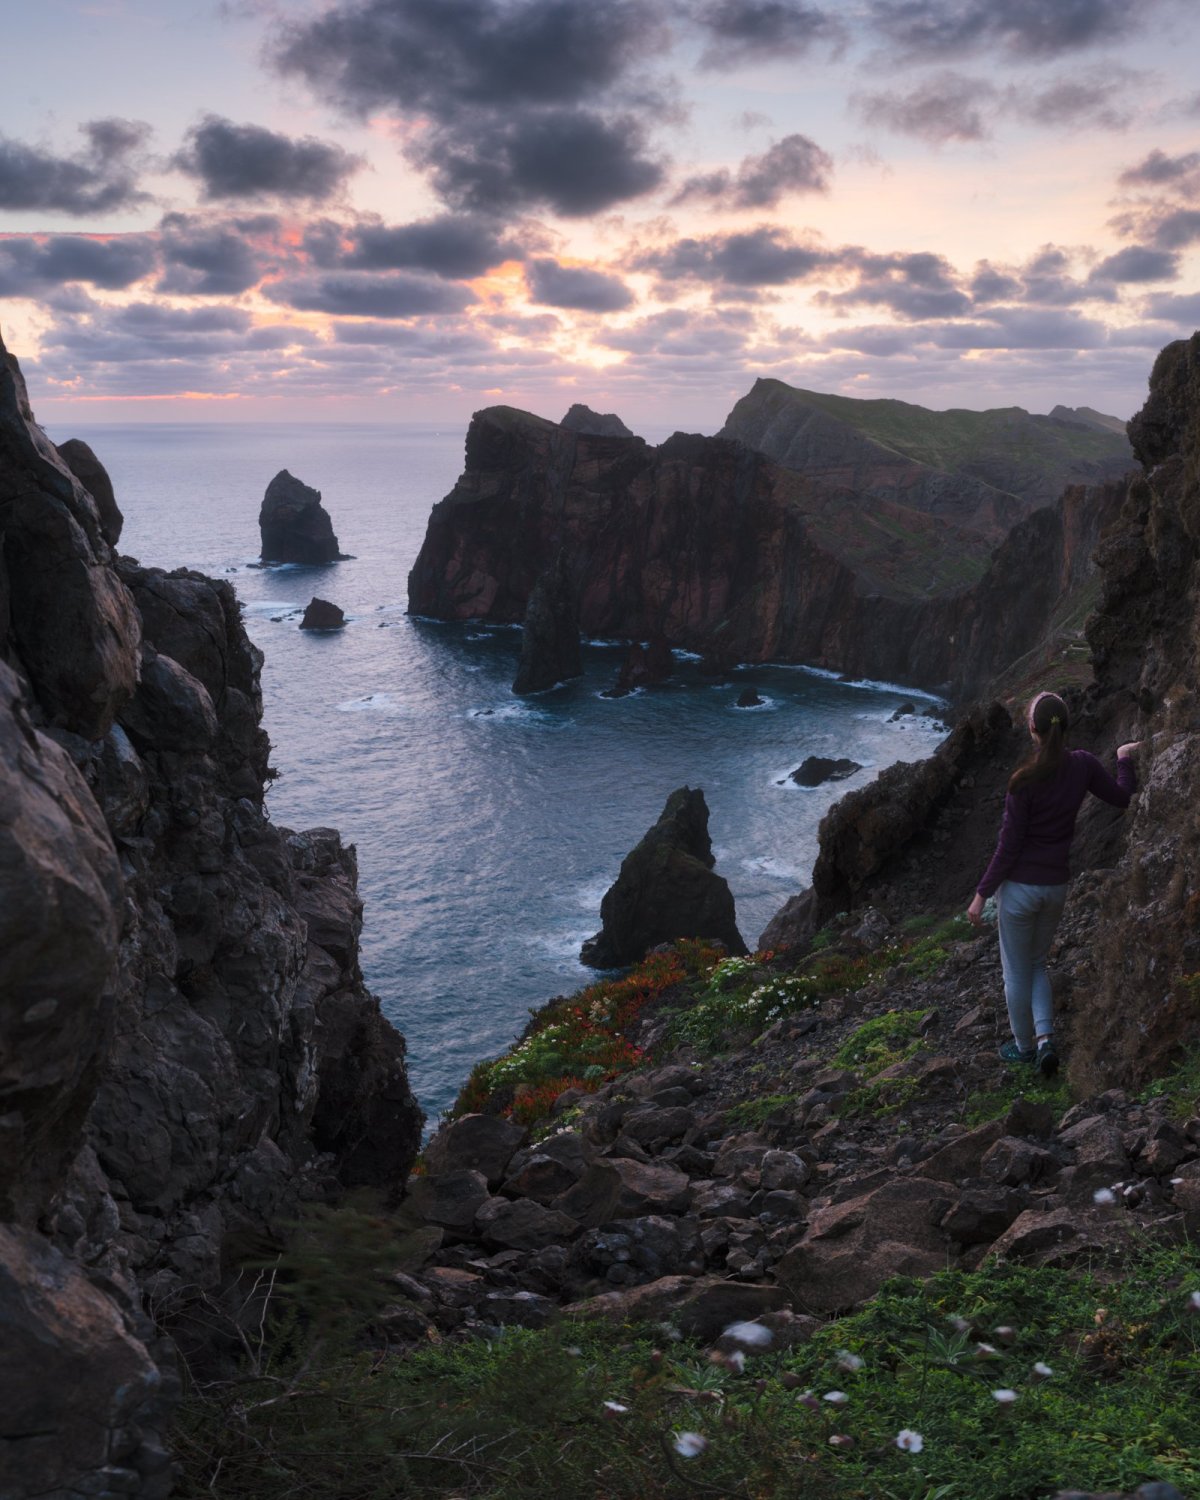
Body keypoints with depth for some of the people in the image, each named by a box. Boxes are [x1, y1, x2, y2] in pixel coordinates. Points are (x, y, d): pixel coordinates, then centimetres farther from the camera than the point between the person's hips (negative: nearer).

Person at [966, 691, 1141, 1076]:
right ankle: (1045, 1038, 10)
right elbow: (1122, 797, 10)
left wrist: (982, 894, -8)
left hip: (1019, 886, -5)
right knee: (1037, 964, 25)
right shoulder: (1083, 766, -7)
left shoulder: (1025, 780, -22)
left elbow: (1009, 845, -17)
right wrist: (1125, 759, 28)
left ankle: (1025, 1045, 29)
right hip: (1056, 886, 6)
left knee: (1016, 971, 14)